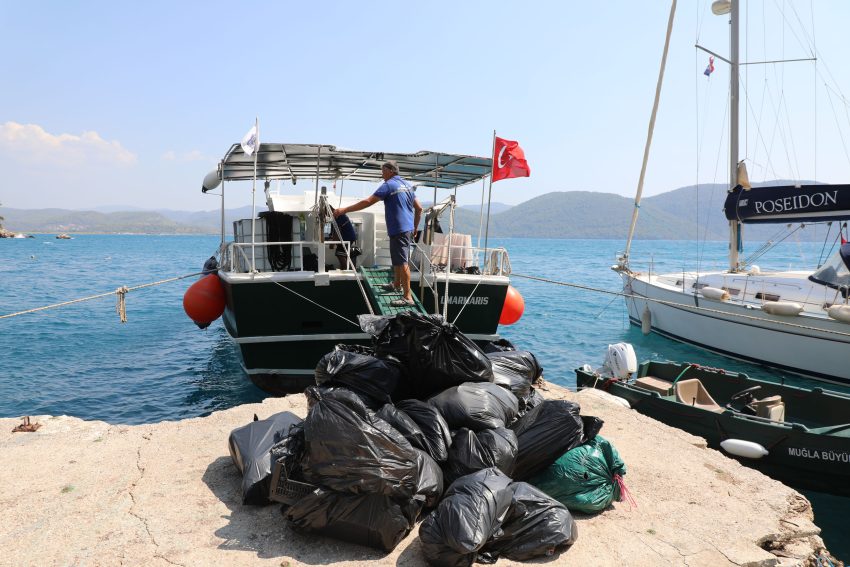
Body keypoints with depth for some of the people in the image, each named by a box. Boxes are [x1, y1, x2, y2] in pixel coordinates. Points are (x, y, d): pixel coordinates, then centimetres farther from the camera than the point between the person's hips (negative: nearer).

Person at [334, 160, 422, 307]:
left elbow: (368, 202, -17)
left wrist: (345, 210, -15)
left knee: (402, 262, -9)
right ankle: (396, 284, 40)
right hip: (408, 228, 9)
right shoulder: (408, 185, 14)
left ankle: (407, 296, -11)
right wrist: (415, 227, 27)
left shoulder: (389, 185, -11)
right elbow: (419, 208, 17)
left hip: (398, 230, -9)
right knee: (398, 259, 24)